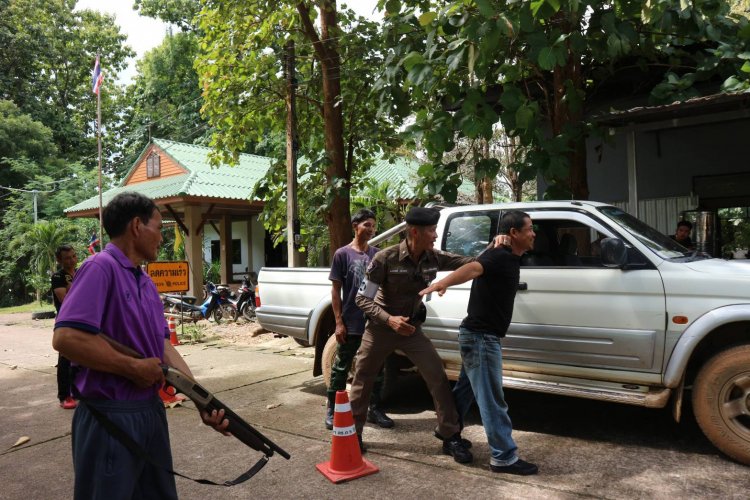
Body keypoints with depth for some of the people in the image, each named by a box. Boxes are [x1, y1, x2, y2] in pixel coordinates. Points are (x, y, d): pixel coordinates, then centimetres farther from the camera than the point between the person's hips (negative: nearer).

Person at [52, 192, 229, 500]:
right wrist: (133, 367, -18)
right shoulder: (101, 268, -16)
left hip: (151, 412, 8)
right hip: (110, 419, -8)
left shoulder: (147, 283, 10)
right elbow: (66, 338, -27)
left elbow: (163, 347, 8)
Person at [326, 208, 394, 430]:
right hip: (351, 324, -4)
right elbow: (336, 290, -4)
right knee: (341, 368, 7)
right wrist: (339, 322, -9)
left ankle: (375, 409, 25)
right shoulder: (343, 254, -4)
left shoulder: (377, 254, 7)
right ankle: (332, 410, 21)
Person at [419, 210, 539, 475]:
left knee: (466, 390, 21)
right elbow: (474, 268, -40)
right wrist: (442, 283, -58)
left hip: (479, 335, 10)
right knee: (492, 399, -3)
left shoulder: (509, 258, 12)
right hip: (480, 336, -10)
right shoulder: (499, 256, -19)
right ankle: (504, 457, 6)